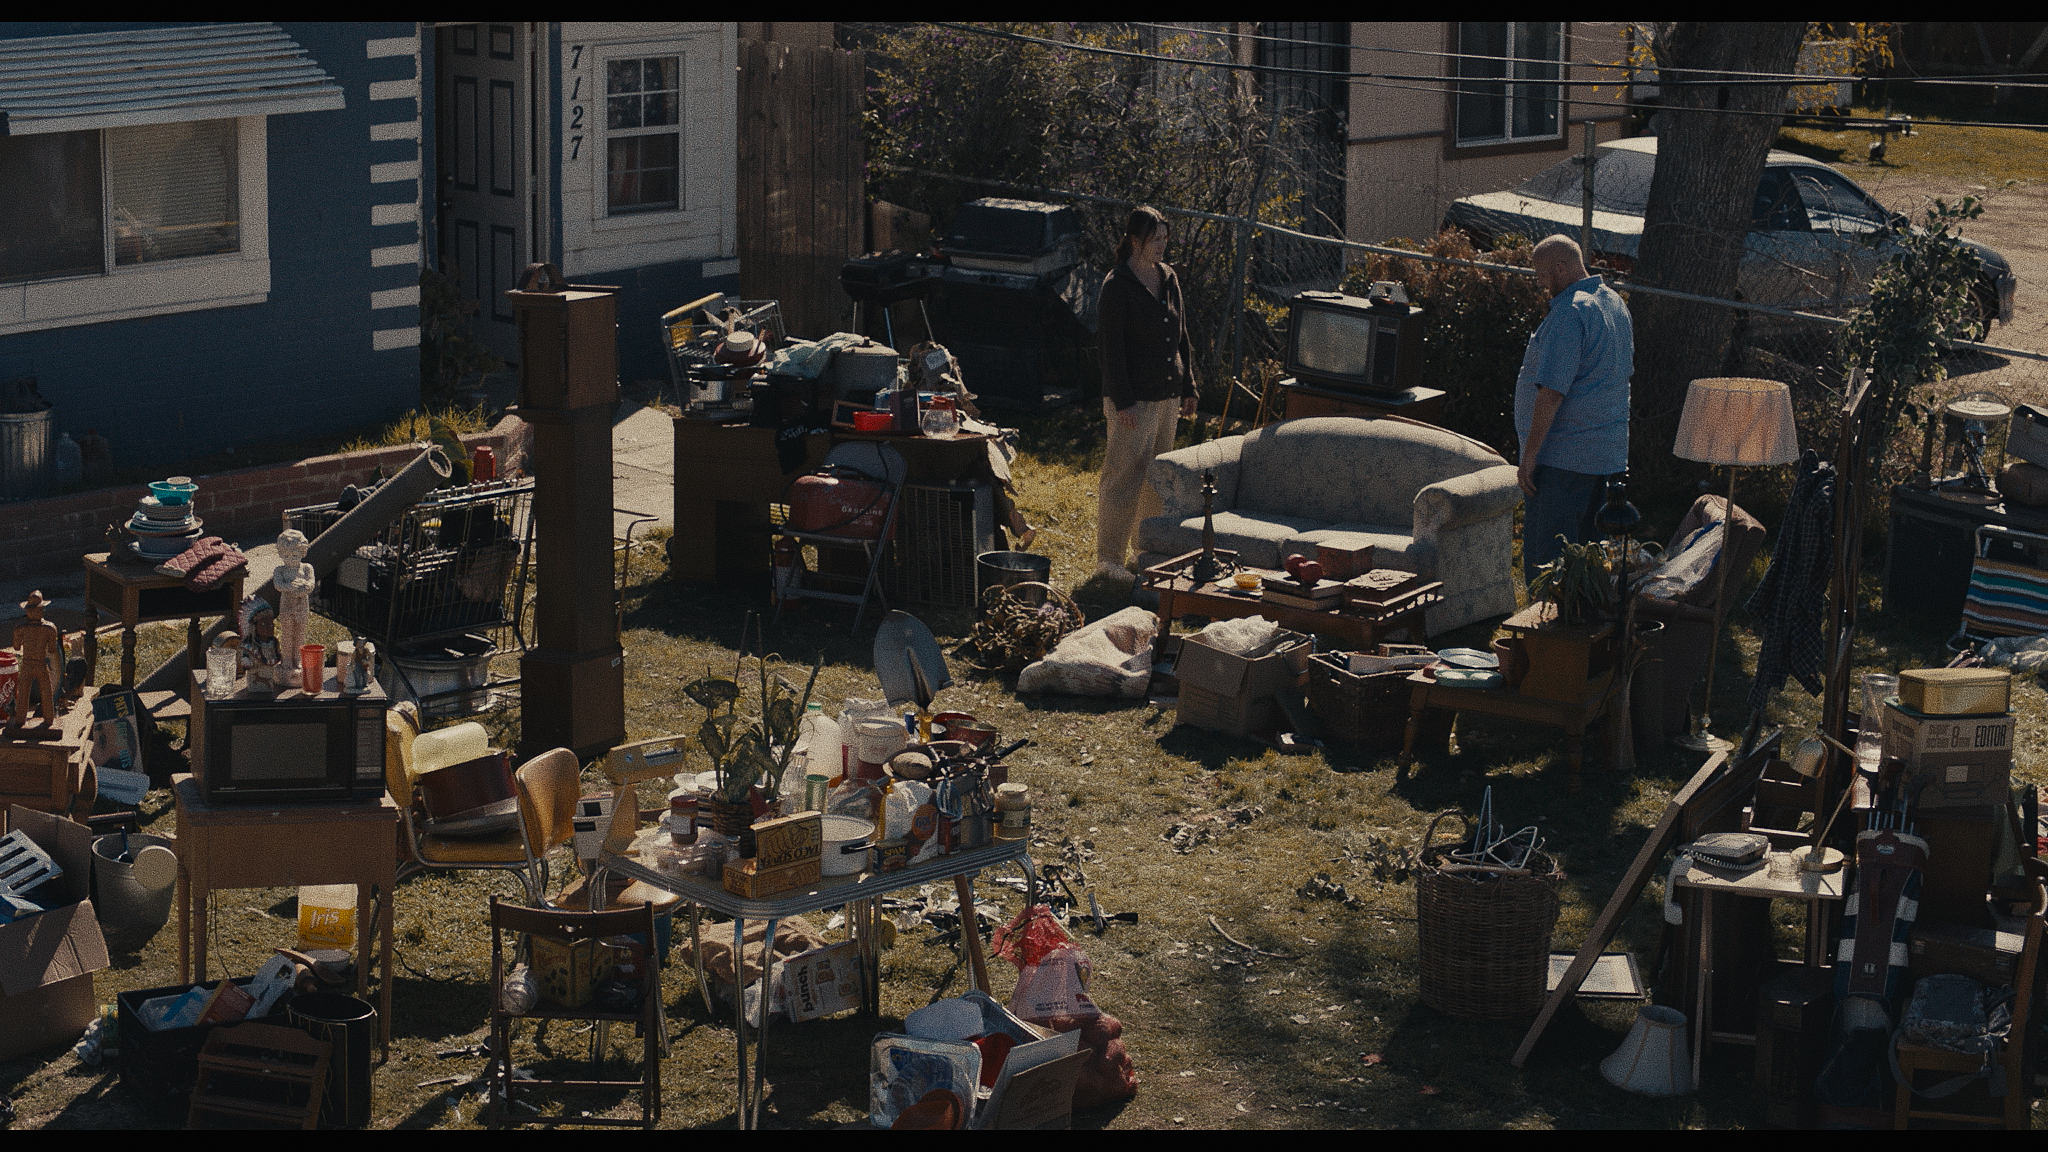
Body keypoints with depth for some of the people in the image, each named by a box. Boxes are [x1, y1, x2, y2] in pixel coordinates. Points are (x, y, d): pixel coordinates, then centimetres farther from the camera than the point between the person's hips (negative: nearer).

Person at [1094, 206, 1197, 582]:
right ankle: (1108, 559, -2)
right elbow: (1112, 348, -14)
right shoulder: (1117, 285, -12)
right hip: (1134, 398, -7)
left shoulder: (1169, 278, 10)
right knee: (1123, 476, -7)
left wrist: (1188, 388, 13)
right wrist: (1123, 402, -18)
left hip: (1168, 395, 7)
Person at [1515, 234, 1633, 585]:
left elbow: (1552, 393, -22)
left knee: (1544, 556, -6)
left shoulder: (1570, 313, -18)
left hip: (1563, 457, -10)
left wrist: (1529, 457, -19)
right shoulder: (1615, 303, 13)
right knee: (1583, 549, 15)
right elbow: (1625, 369, 23)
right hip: (1608, 452, 10)